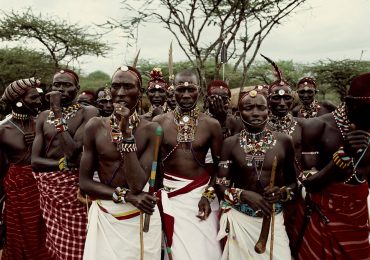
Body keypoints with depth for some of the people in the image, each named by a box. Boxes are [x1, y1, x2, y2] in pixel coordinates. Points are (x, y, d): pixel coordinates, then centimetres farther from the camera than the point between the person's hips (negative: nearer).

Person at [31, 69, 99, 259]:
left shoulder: (88, 112, -7)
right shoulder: (44, 116, 7)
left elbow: (73, 151, -19)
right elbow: (35, 161, 0)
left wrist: (58, 112, -16)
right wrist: (65, 163, -17)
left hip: (74, 187, -4)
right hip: (47, 187, 5)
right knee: (53, 244, 18)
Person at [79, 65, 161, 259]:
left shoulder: (150, 130, -10)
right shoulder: (95, 126, -6)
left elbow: (138, 184, -20)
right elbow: (84, 183, -5)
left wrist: (127, 132, -22)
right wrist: (126, 195, -17)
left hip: (139, 218, -1)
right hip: (104, 216, 1)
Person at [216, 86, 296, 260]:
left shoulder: (284, 141, 1)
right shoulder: (230, 143, -2)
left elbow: (293, 181, 8)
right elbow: (220, 186, -3)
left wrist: (282, 192, -12)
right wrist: (244, 195, -20)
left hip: (273, 219, 1)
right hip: (239, 218, -1)